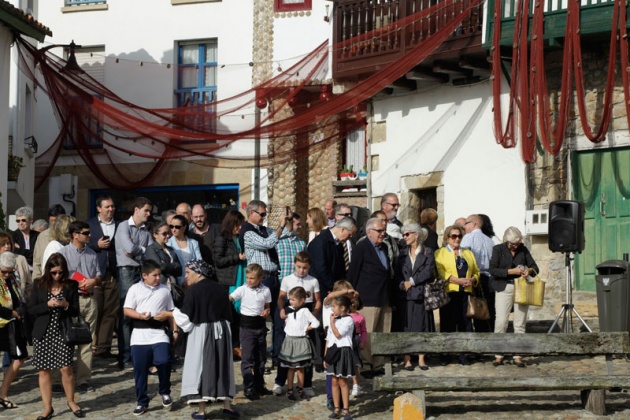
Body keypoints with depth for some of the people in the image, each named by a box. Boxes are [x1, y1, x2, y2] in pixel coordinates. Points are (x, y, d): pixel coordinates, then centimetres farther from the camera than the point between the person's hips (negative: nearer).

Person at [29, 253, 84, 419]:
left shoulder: (71, 286, 1)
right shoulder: (40, 286, 2)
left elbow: (76, 311, 2)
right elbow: (31, 310, -1)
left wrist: (66, 305, -18)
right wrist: (48, 305, -16)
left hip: (63, 333, -1)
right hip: (43, 334, 1)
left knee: (66, 368, -5)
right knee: (43, 370, 3)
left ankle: (71, 401, 17)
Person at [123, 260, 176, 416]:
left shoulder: (164, 290, 12)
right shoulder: (135, 289, 5)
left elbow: (171, 312, 17)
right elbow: (127, 310, -1)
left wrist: (175, 330, 8)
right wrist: (140, 315, -18)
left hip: (159, 334, 1)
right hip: (140, 335, -1)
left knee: (163, 362, -18)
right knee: (140, 370, 2)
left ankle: (165, 393, 6)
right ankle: (142, 402, 14)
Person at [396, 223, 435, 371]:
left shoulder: (427, 252, 3)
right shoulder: (403, 254, 14)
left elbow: (428, 272, -9)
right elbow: (398, 274, 6)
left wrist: (411, 282, -9)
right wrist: (402, 284, -12)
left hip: (422, 295, -2)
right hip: (406, 296, 2)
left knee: (422, 326, 1)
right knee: (406, 327, 0)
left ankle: (421, 359, 8)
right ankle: (407, 360, 4)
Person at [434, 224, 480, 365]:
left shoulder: (468, 253, 21)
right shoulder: (440, 253, 7)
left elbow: (476, 271, 17)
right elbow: (441, 272, -6)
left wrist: (472, 280, -5)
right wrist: (459, 280, -15)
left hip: (466, 293, 3)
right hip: (449, 293, -3)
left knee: (465, 323, 0)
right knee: (448, 324, -2)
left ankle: (463, 356, 4)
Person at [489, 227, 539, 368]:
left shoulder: (523, 249, 11)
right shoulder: (498, 249, 3)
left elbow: (535, 267, 12)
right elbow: (493, 269, -9)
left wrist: (529, 270, -12)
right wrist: (511, 271, -17)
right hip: (504, 288, -3)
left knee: (520, 324, 2)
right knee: (501, 322, -10)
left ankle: (517, 356, 6)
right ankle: (498, 355, -2)